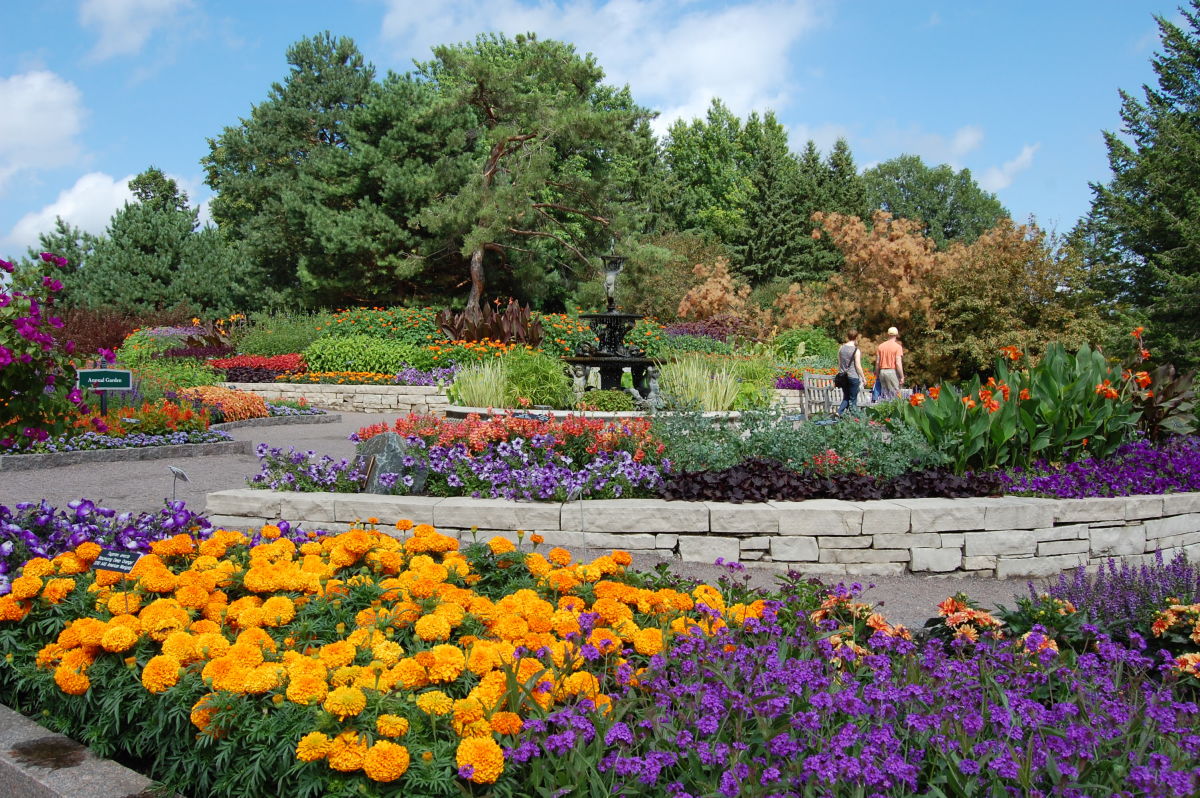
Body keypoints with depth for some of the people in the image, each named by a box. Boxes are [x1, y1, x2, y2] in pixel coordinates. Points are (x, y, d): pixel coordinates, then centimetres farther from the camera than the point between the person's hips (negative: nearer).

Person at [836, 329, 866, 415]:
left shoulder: (841, 348, 3)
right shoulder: (856, 350, -12)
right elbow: (858, 366, -12)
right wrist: (863, 377, -2)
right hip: (853, 376, -5)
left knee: (846, 397, 16)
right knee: (853, 399, 5)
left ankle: (839, 412, 0)